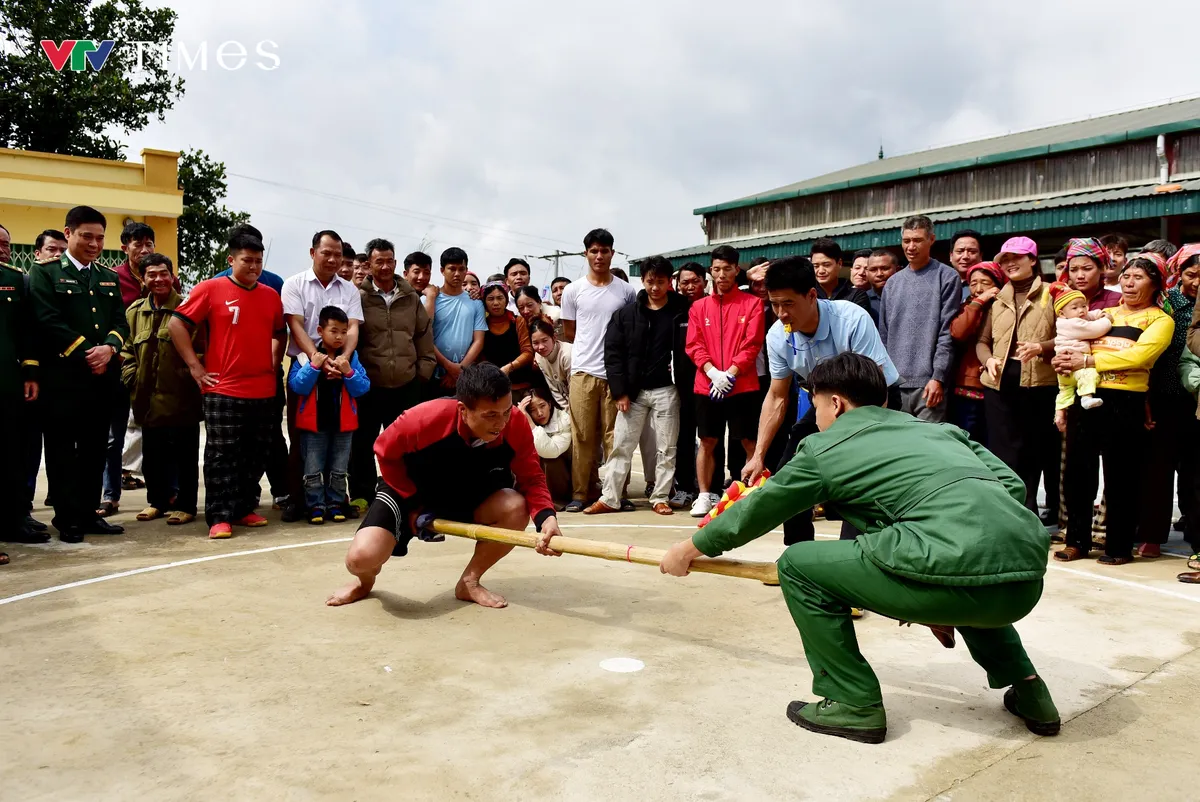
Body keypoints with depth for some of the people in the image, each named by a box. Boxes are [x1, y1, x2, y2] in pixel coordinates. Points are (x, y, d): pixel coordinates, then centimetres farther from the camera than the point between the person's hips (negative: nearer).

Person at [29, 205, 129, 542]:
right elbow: (49, 322, -10)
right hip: (63, 376, -5)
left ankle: (89, 513, 17)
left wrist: (109, 348, -11)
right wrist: (86, 353, -15)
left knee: (95, 449, 9)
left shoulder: (110, 277, 17)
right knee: (62, 449, 1)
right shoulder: (45, 273, 1)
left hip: (104, 377, 5)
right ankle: (68, 518, 7)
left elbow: (121, 323, 10)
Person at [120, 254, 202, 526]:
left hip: (181, 399, -5)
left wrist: (190, 376, -14)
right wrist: (131, 377, 6)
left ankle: (185, 505, 15)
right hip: (148, 398, 6)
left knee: (184, 454, 5)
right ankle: (157, 500, 30)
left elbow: (200, 349, -10)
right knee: (152, 454, 15)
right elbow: (128, 349, 17)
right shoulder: (135, 311, 9)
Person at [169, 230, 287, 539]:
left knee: (256, 456, 11)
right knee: (222, 456, -2)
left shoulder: (271, 295, 10)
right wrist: (195, 366, -6)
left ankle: (244, 509, 23)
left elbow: (280, 333, 26)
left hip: (264, 393, 5)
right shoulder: (211, 289, -3)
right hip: (223, 391, -5)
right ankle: (220, 517, 3)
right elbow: (176, 324, -3)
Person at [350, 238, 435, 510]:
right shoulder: (359, 297, -3)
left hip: (407, 385, 3)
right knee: (363, 442, 7)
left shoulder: (412, 298, 7)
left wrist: (424, 371, 6)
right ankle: (361, 494, 19)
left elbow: (424, 336, 11)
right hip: (369, 385, -2)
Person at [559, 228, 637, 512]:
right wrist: (589, 350, 9)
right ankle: (581, 493, 8)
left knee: (615, 435, 3)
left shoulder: (626, 291, 6)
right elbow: (569, 334, 11)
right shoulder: (573, 290, 5)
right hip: (583, 371, 0)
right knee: (583, 436, 2)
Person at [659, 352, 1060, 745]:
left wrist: (688, 549, 37)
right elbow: (1013, 486, 20)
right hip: (1027, 582, 8)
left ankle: (855, 705, 12)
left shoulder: (825, 449, 12)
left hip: (957, 574, -7)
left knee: (798, 565, 9)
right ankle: (1026, 687, 34)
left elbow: (756, 510, 21)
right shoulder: (942, 430, 26)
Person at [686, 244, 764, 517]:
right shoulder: (699, 307, 9)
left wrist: (730, 374, -14)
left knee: (750, 442, 2)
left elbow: (752, 344, -5)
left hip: (743, 386, -2)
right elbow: (694, 345, 3)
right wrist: (713, 373, -12)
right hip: (706, 386, 2)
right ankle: (705, 496, 18)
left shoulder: (752, 303, 2)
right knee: (707, 442, 8)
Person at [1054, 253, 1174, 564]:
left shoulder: (1160, 320, 4)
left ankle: (1119, 546, 13)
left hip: (1125, 403, -5)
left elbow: (1139, 355, -13)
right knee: (1077, 472, 7)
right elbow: (1076, 343, 16)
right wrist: (1067, 359, -8)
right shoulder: (1104, 314, 19)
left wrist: (1088, 361, -18)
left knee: (1120, 478, 2)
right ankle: (1077, 541, 18)